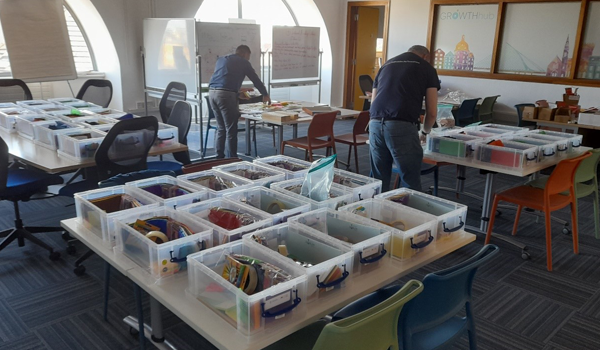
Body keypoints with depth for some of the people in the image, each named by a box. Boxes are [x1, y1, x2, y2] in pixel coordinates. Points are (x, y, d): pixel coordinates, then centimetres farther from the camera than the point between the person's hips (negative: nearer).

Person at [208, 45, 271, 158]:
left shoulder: (221, 59, 26)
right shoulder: (243, 62, 10)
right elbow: (256, 80, 17)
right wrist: (265, 95, 32)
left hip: (212, 92, 7)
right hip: (226, 94, -7)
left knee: (221, 128, 15)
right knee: (231, 130, -1)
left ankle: (219, 157, 17)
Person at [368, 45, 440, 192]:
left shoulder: (386, 65, 27)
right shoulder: (427, 68, 15)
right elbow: (432, 112, 12)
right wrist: (424, 132, 30)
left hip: (375, 125, 5)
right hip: (403, 127, -4)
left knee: (379, 182, 15)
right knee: (410, 184, 5)